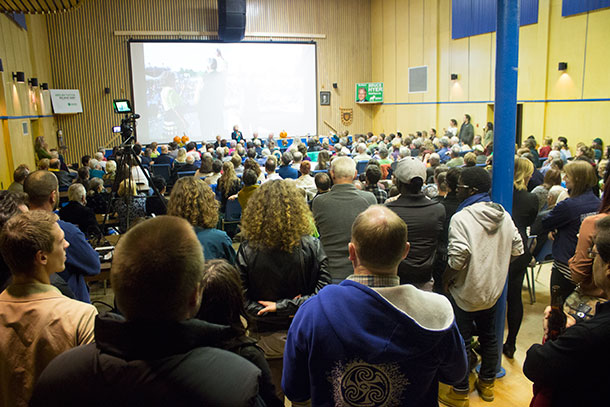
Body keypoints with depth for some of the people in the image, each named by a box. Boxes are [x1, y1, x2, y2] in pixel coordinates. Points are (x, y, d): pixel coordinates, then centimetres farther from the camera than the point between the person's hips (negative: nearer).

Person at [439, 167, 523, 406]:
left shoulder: (461, 217, -21)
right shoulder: (503, 215, 1)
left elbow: (458, 256, -29)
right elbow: (517, 249, 5)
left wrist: (446, 278, -13)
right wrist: (495, 265, 14)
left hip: (465, 291, -7)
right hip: (493, 289, 7)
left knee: (461, 342, 6)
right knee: (489, 336, 22)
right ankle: (487, 384, 39)